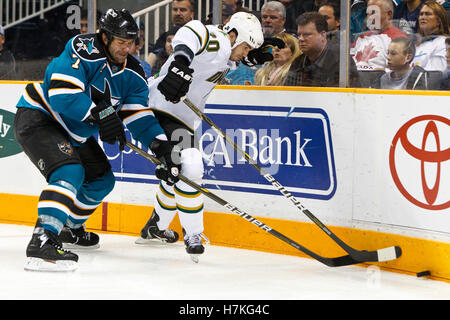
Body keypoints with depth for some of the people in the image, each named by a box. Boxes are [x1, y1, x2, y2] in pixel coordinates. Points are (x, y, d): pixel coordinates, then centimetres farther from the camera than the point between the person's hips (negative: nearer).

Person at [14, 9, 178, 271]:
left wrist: (161, 144, -19)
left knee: (102, 179, 19)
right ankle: (43, 241, -42)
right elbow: (61, 94, -35)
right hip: (38, 118, -9)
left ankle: (70, 227, 43)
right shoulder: (83, 51, -26)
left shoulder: (132, 74, -2)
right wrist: (101, 113, -39)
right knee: (70, 173, -30)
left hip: (73, 132, 9)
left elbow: (139, 116, -4)